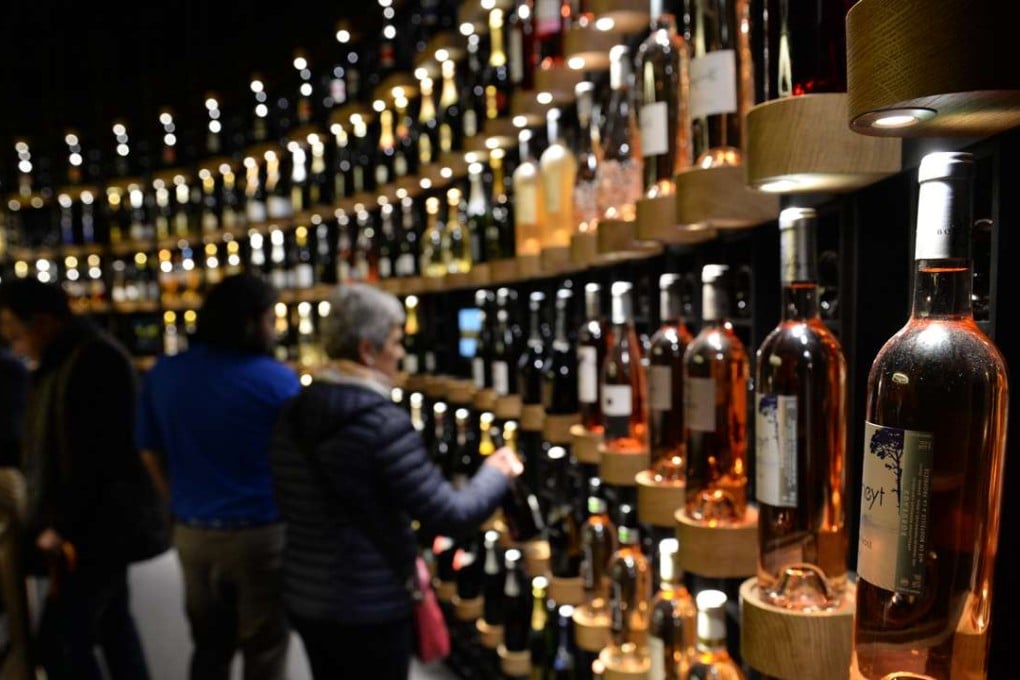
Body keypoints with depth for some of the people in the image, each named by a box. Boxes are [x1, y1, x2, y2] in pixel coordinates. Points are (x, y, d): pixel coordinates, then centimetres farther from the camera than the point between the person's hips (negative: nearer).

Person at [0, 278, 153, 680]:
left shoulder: (93, 360, -19)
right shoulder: (60, 360, 14)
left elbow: (90, 456, -22)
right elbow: (55, 449, 16)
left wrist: (62, 525, -16)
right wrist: (52, 520, 12)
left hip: (96, 527, -10)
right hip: (94, 526, 10)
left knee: (59, 640, -6)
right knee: (111, 625, 17)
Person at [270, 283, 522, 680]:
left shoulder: (293, 416, 1)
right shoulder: (384, 423, -23)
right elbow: (449, 517, -21)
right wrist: (496, 473, -2)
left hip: (305, 599, 7)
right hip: (371, 608, -7)